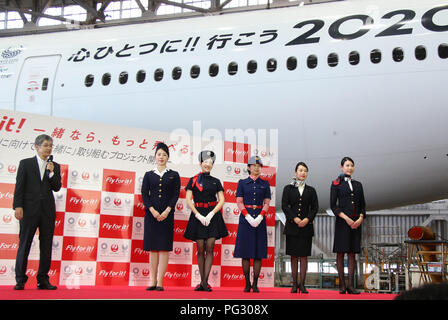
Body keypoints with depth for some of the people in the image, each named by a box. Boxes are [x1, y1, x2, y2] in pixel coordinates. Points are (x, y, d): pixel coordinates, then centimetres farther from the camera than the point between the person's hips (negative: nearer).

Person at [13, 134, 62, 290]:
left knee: (46, 246, 3)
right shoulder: (25, 163, 6)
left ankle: (43, 280, 9)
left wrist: (51, 173, -8)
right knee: (24, 244, -1)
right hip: (29, 209, -3)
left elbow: (57, 187, 6)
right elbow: (19, 186, 2)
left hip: (47, 210, 3)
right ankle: (20, 280, 5)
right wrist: (18, 206, -7)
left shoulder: (55, 166, 13)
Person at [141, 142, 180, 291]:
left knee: (164, 248, -4)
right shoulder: (149, 175, 11)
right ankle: (153, 281, 6)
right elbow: (144, 195, 3)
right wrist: (153, 211, -10)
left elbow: (175, 195, 1)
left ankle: (160, 282, -2)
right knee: (152, 248, 2)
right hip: (151, 213, 1)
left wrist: (166, 211, -11)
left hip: (167, 214, -1)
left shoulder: (174, 175, 8)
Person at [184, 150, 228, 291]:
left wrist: (210, 215, -10)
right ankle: (203, 282, 7)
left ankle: (205, 282, -5)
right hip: (198, 215, 0)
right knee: (200, 250, 1)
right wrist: (199, 216, -11)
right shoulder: (193, 180, 6)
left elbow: (221, 200, 3)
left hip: (213, 216, 1)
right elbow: (188, 200, -1)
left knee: (209, 249, -5)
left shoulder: (216, 181, 9)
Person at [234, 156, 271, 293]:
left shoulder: (265, 184, 9)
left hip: (260, 219, 1)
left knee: (258, 254, 0)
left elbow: (267, 203, 4)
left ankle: (255, 284, 6)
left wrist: (260, 217, -12)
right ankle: (247, 284, 7)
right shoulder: (242, 183, 6)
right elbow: (239, 202, 0)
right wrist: (248, 217, -13)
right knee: (245, 253, -1)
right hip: (245, 218, -1)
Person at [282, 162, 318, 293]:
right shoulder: (288, 188, 6)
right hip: (292, 226, -1)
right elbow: (284, 206, -2)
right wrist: (295, 218, -13)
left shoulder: (311, 190, 10)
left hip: (306, 226, 1)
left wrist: (307, 219, -11)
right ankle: (294, 284, 6)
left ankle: (302, 284, 2)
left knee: (304, 255, 0)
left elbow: (315, 208, 5)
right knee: (294, 256, 2)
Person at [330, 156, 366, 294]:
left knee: (352, 253, 4)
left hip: (356, 222, 4)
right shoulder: (336, 184, 2)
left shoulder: (358, 185, 14)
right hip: (342, 221, -4)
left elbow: (362, 205, 14)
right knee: (341, 252, -1)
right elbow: (333, 205, -4)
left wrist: (360, 218, -4)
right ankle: (342, 284, 4)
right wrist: (346, 218, -13)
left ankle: (350, 285, 5)